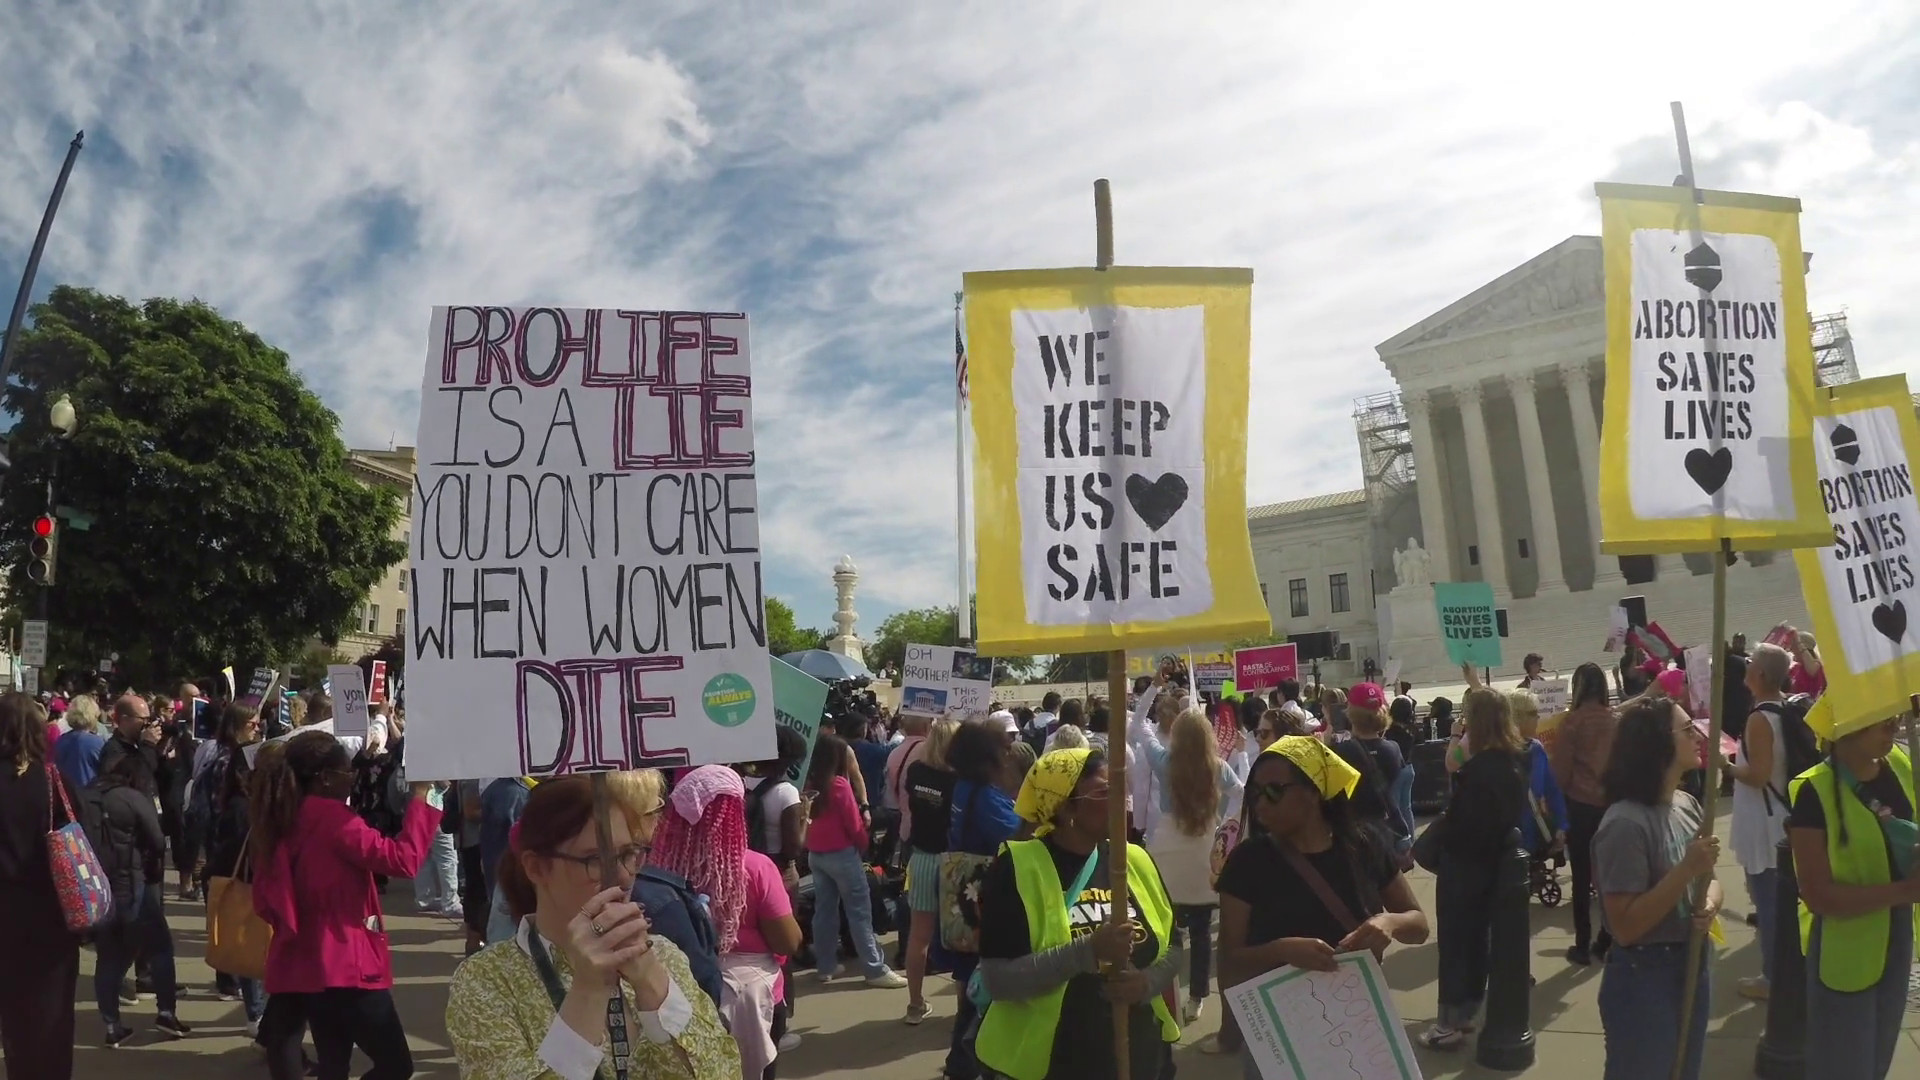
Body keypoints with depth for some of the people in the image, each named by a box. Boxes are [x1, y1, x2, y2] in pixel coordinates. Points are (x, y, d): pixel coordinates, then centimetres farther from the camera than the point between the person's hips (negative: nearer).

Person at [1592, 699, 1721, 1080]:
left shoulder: (1687, 805, 2)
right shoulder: (1626, 823, -24)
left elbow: (1708, 878, 13)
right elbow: (1625, 928, -24)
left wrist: (1711, 903, -11)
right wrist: (1687, 869, -27)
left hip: (1693, 968, 8)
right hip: (1645, 980, -8)